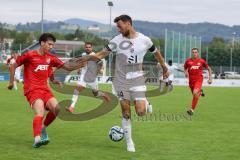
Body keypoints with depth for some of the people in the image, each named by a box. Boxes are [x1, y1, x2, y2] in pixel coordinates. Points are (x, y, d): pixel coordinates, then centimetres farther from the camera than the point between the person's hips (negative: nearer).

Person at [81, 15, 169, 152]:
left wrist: (165, 69, 22)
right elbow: (102, 54, -6)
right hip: (121, 81, 1)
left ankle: (145, 104, 23)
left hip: (137, 80, 0)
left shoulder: (144, 40, -3)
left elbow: (157, 53, 13)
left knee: (141, 112, -14)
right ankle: (129, 142, 15)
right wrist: (86, 58, -22)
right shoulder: (117, 40, -5)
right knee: (126, 113, 1)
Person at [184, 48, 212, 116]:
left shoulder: (201, 61, -2)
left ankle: (192, 109, -19)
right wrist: (186, 72, -5)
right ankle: (200, 92, 49)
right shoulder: (188, 61, 2)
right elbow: (185, 68, 19)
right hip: (191, 80, 4)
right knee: (194, 94, 11)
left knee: (195, 93, -25)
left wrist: (210, 78, 6)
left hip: (198, 79, -3)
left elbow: (209, 69, 10)